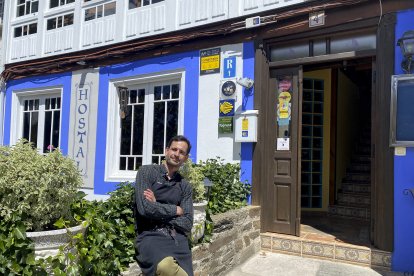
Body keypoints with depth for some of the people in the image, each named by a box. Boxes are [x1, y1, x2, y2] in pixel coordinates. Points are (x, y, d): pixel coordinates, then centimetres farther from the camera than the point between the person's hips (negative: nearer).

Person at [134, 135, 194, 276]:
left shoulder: (185, 186, 16)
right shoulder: (147, 172, 4)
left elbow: (187, 224, 6)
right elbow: (145, 208, -10)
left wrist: (158, 206, -3)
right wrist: (175, 210, 1)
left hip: (177, 237, 4)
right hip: (150, 235, -3)